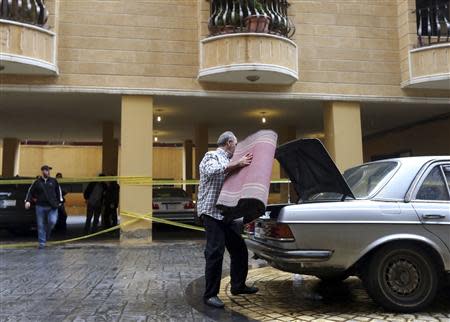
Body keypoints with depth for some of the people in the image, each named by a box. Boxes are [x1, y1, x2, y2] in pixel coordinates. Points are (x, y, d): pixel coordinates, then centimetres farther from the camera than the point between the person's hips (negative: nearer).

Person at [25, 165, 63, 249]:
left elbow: (58, 190, 16)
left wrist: (59, 201, 13)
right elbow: (30, 192, 5)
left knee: (52, 221, -15)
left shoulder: (53, 181, 7)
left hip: (52, 206, 0)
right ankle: (42, 242, 13)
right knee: (41, 225, 3)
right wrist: (28, 201, -8)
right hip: (40, 206, 0)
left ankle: (47, 235, 15)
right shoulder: (37, 182, 3)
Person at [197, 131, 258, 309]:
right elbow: (212, 171, -26)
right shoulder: (211, 156, -3)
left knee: (239, 249, 13)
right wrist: (238, 164, -24)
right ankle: (210, 295, 1)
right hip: (211, 212, -9)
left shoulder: (228, 162, 22)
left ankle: (238, 285, 28)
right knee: (215, 253, -9)